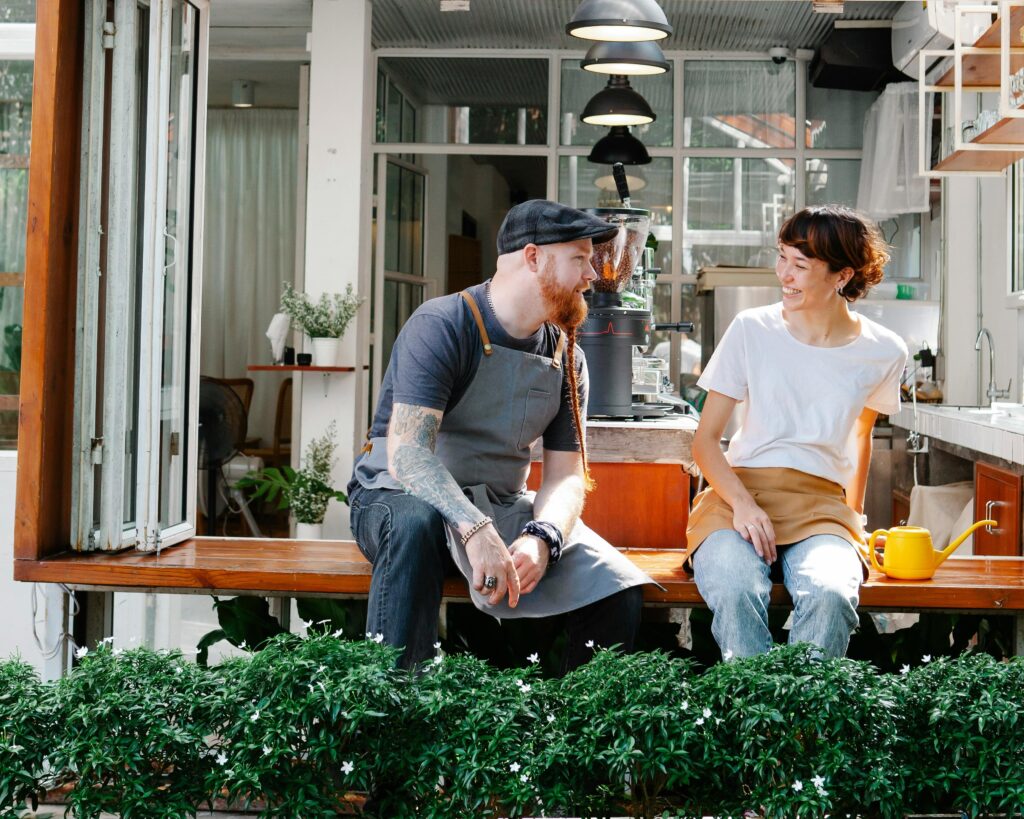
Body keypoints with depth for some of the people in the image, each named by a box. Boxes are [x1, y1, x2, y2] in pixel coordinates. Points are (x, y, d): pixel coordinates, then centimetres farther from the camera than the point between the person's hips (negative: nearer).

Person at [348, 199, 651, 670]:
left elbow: (566, 475, 0)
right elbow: (406, 454, -26)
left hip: (502, 507, 5)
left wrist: (541, 537, -23)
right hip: (402, 495, -5)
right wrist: (474, 529, -42)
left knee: (618, 592, -15)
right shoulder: (441, 326, -15)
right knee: (417, 523, -41)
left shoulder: (566, 357, 5)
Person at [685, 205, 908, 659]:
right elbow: (705, 439, 3)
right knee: (735, 592, -36)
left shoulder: (883, 353, 6)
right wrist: (742, 503, -15)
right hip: (736, 494, -1)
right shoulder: (751, 329, 1)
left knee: (831, 596, -35)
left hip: (820, 506, 1)